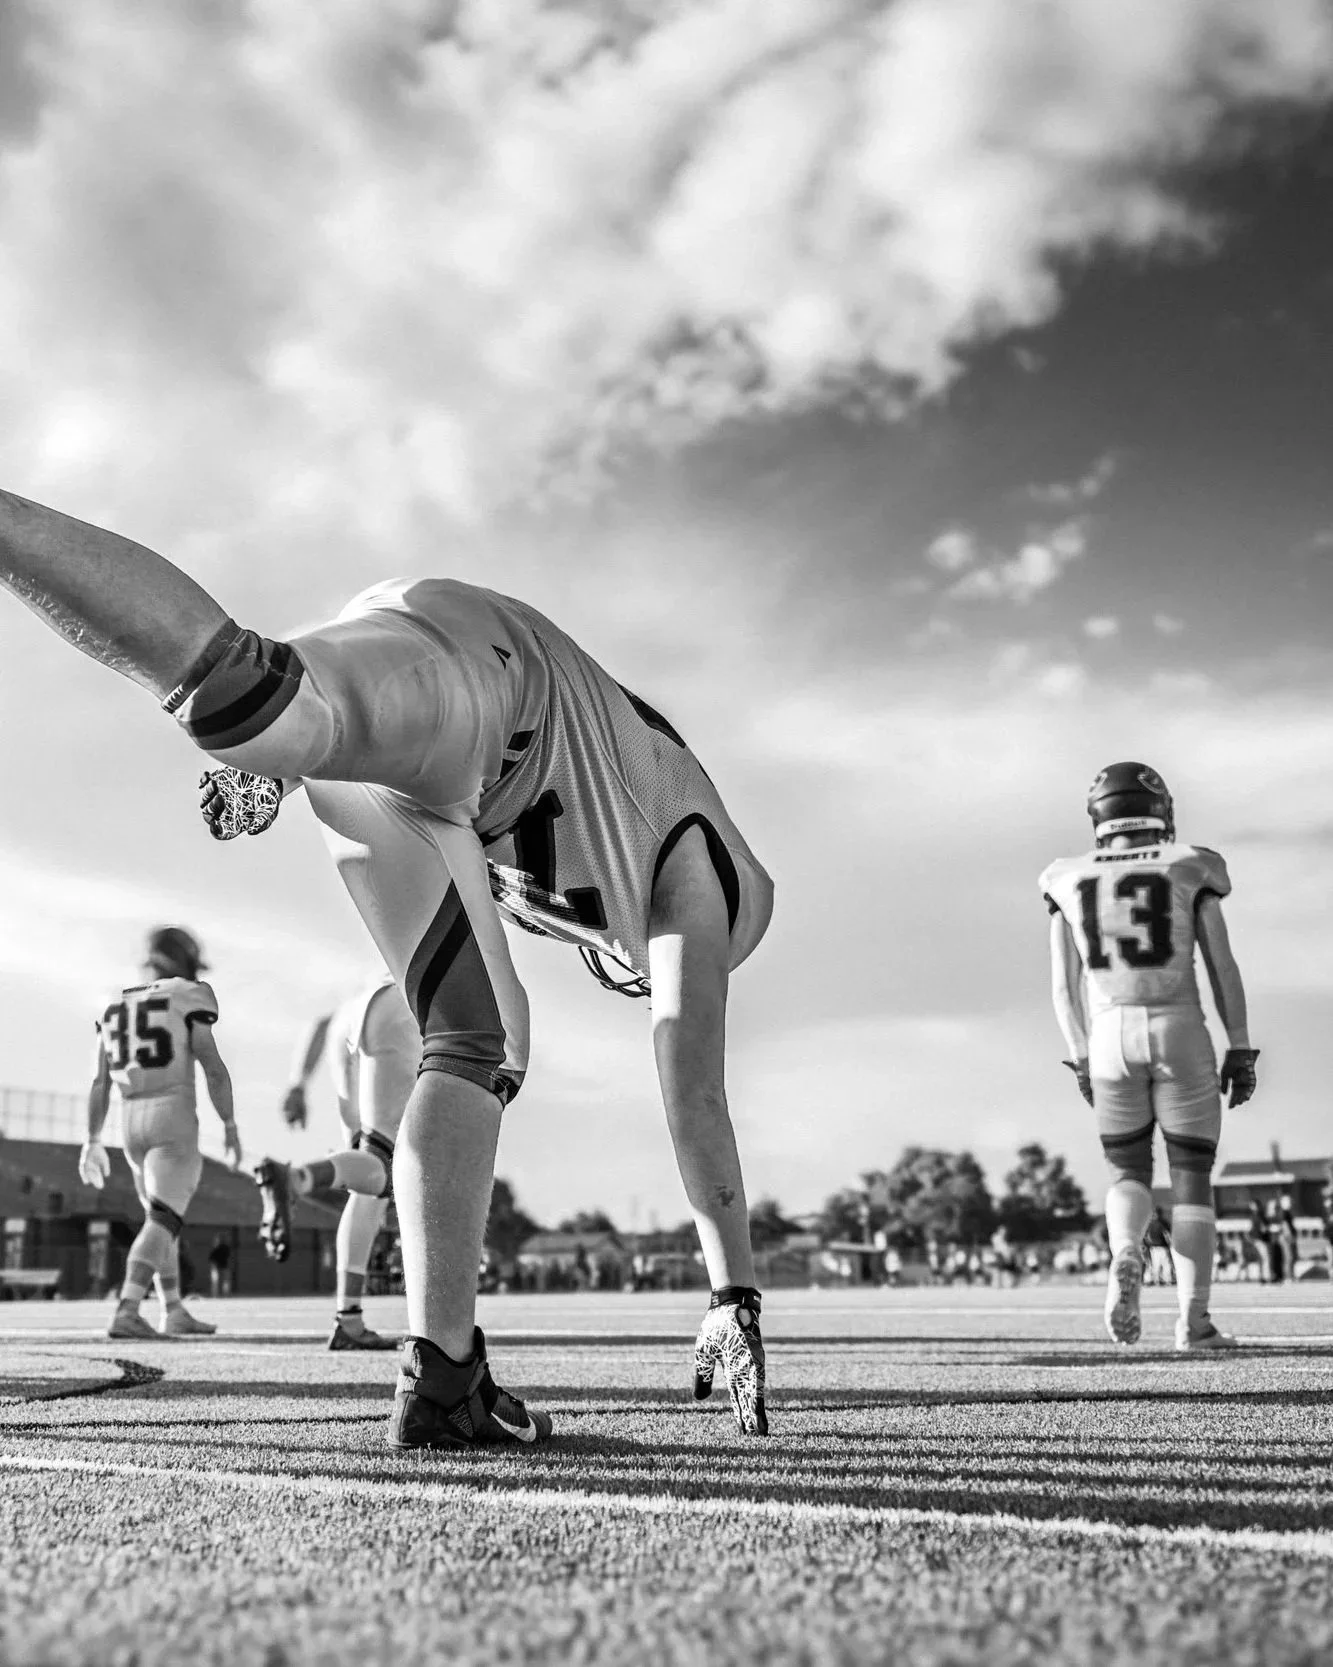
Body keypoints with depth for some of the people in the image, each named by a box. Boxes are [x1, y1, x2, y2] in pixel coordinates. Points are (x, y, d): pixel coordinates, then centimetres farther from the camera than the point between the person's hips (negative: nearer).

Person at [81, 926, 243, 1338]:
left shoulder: (114, 1008, 13)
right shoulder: (187, 1000, -5)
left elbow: (100, 1081, 11)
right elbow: (213, 1067, -10)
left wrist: (93, 1142, 13)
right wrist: (230, 1126, -4)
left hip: (131, 1121, 7)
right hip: (173, 1118, -7)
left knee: (165, 1217, 18)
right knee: (162, 1221, -10)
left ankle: (174, 1312, 21)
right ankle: (126, 1312, -22)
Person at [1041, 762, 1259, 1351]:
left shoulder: (1071, 882, 6)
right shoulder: (1189, 870, 1)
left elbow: (1066, 985, 6)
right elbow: (1223, 968, 0)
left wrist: (1081, 1059, 13)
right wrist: (1241, 1049, 5)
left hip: (1110, 1038, 2)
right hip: (1180, 1034, -1)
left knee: (1129, 1173, 15)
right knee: (1192, 1180, 8)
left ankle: (1125, 1254, -15)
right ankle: (1194, 1320, 3)